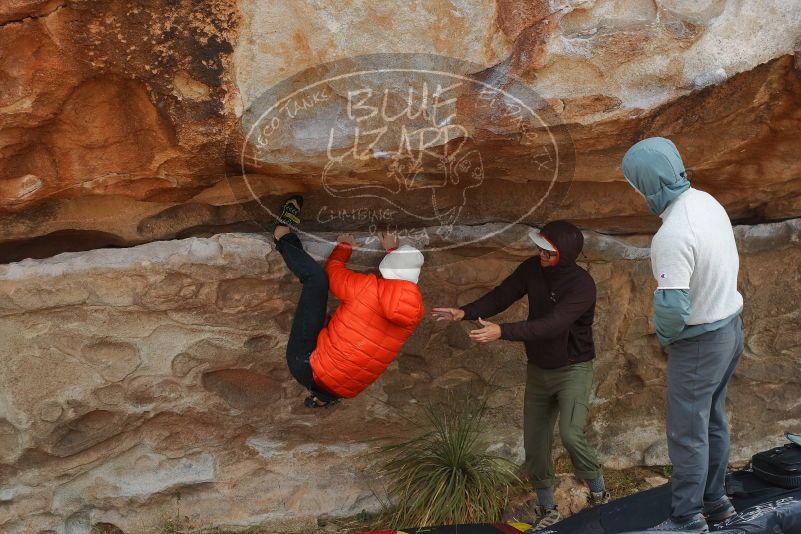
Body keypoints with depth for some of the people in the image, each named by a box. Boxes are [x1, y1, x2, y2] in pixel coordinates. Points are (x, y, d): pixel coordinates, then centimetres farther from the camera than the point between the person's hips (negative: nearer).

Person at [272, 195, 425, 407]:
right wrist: (393, 250, 37)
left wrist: (344, 246, 23)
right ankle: (322, 397, 53)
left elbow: (333, 270, 3)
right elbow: (405, 282, 22)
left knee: (316, 276, -4)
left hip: (307, 367, -5)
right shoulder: (414, 312, -4)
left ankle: (284, 237, 24)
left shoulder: (366, 288, -19)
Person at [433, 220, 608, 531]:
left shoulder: (581, 285, -25)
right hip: (538, 369, 6)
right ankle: (547, 510, 23)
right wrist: (465, 313, -25)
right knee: (534, 442, 6)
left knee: (571, 435, -21)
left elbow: (551, 325, -36)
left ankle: (599, 495, 6)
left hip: (573, 369, -6)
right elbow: (501, 295, -7)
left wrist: (502, 332, -45)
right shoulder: (532, 269, -8)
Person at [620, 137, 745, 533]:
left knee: (687, 432, 5)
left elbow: (672, 307, -32)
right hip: (730, 325, 9)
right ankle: (714, 499, 36)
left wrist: (664, 335, -11)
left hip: (699, 341, -9)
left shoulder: (673, 234, -31)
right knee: (712, 420, 22)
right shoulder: (707, 202, -2)